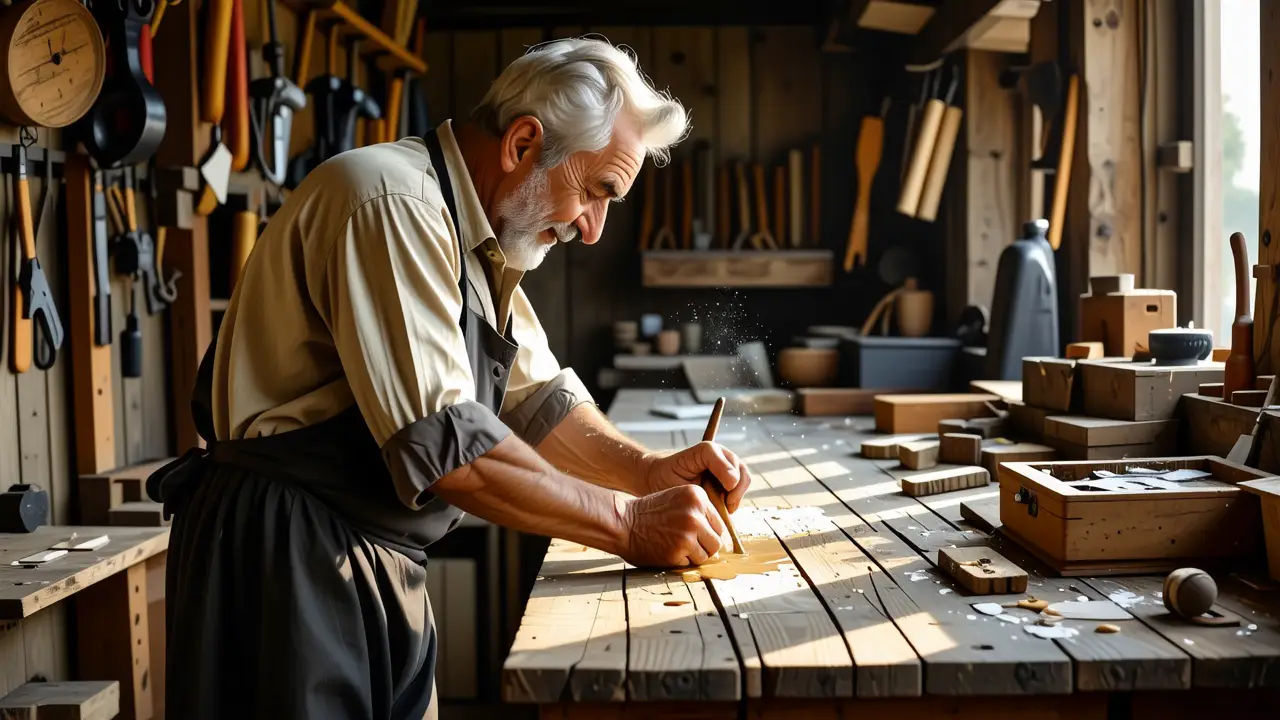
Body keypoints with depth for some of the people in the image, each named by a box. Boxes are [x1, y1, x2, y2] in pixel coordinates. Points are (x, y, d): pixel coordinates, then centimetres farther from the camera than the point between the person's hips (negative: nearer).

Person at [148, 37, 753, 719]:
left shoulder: (479, 238, 12)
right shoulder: (393, 201, -19)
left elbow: (536, 398, 14)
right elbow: (442, 440, -26)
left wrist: (650, 471, -3)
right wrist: (627, 522, -19)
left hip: (383, 565, 9)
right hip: (287, 557, -9)